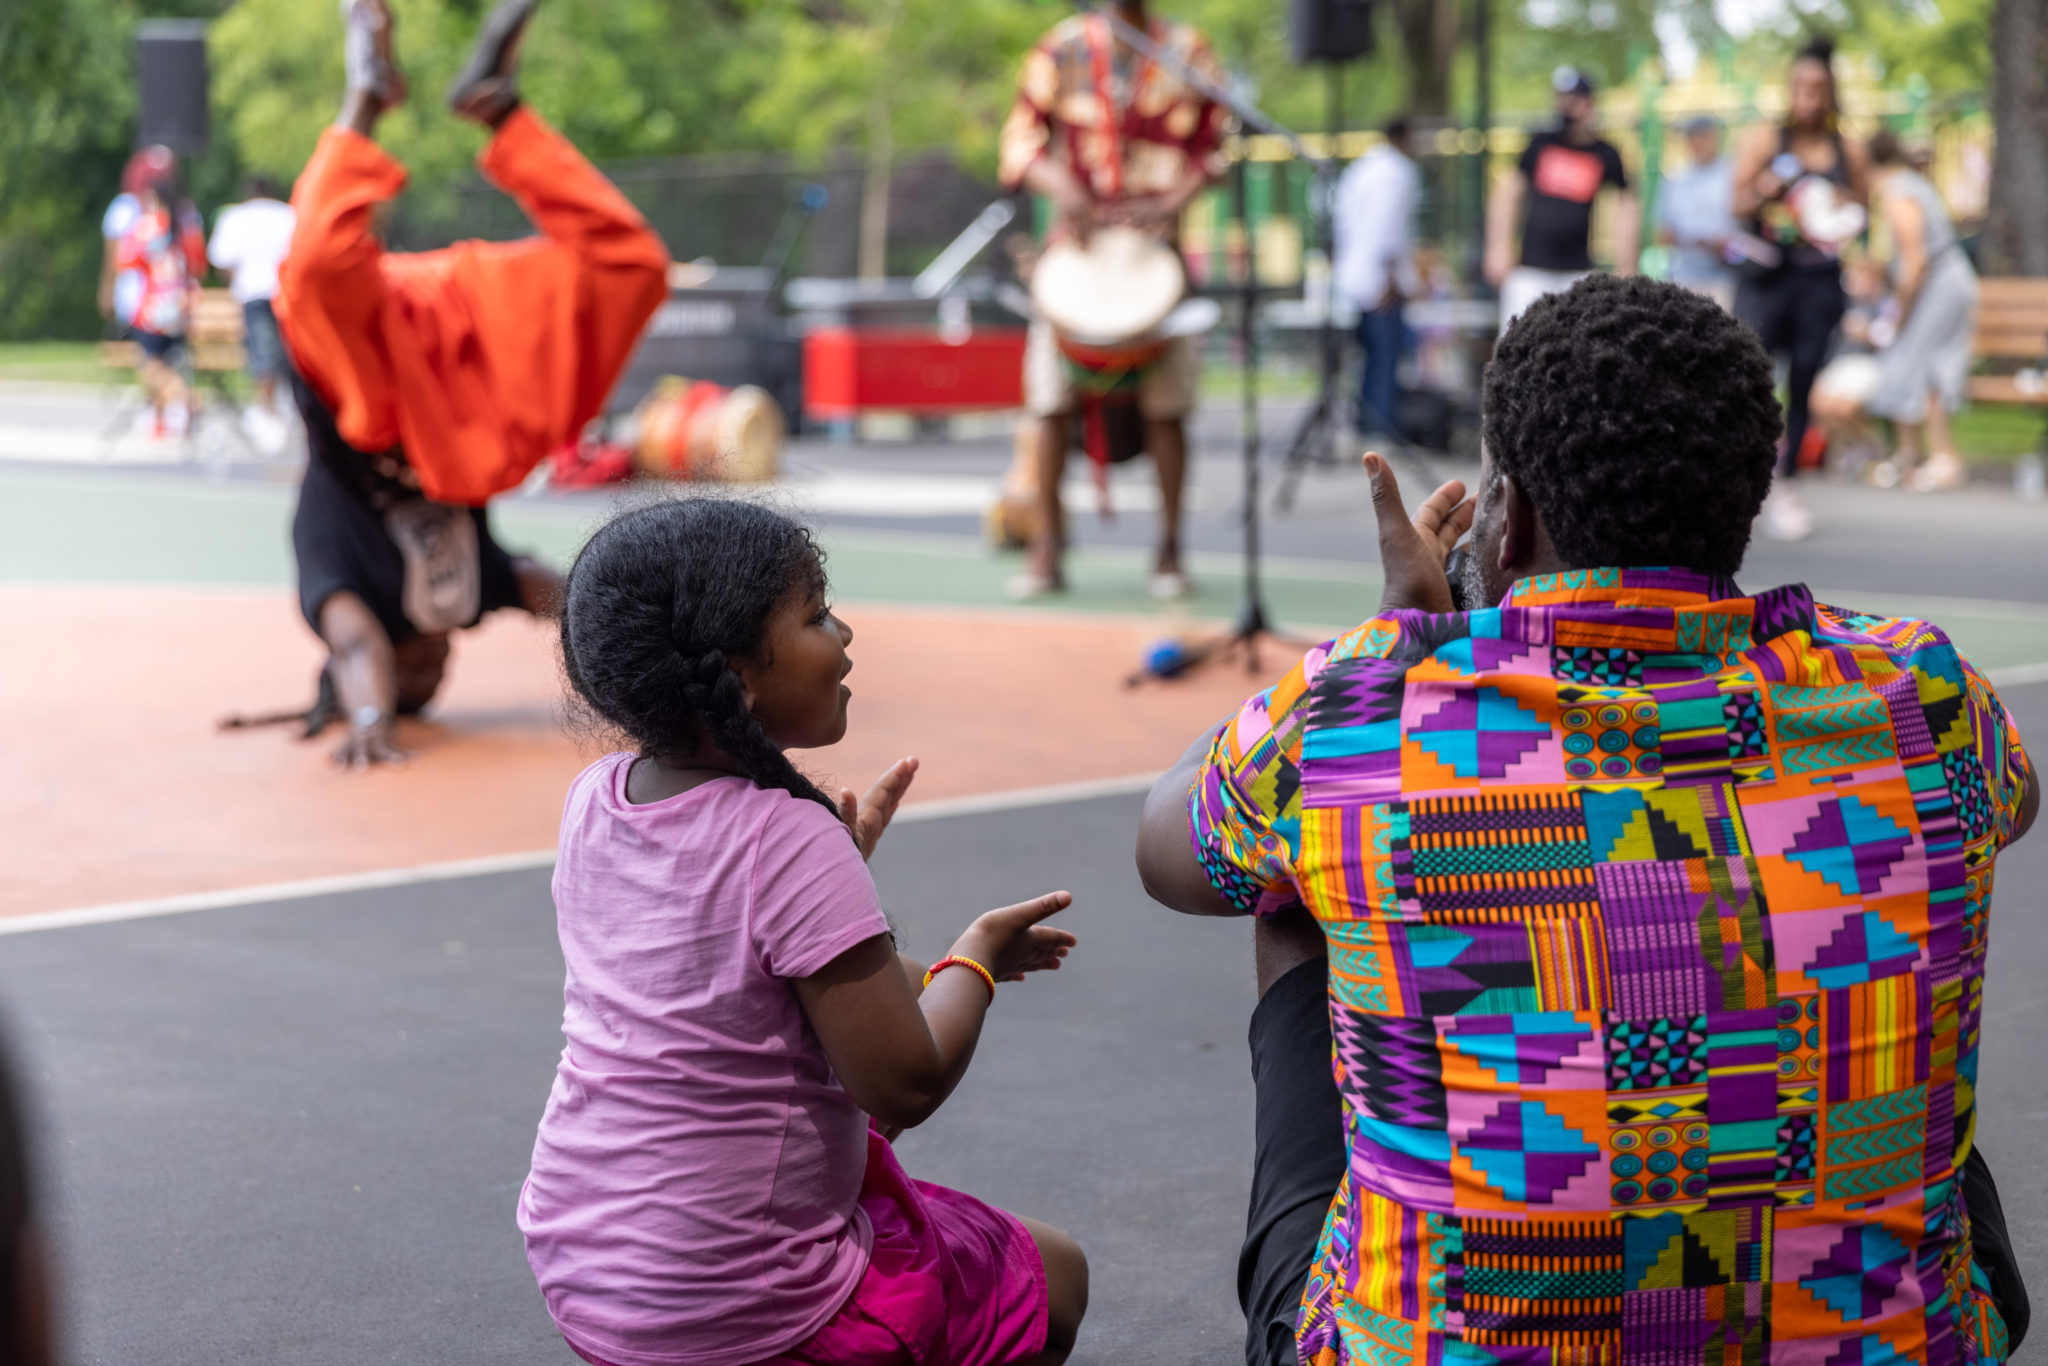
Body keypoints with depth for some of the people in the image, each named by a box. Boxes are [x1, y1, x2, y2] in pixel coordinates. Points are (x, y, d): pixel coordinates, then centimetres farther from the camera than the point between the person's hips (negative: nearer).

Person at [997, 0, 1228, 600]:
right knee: (1051, 395, -7)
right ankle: (1045, 550, 0)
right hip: (1077, 237, 0)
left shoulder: (1187, 50, 7)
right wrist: (1063, 188, -14)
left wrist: (1178, 197, -11)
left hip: (1158, 239, 0)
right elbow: (1021, 138, 5)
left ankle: (1169, 550, 9)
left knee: (1166, 402, -2)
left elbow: (1216, 144, 8)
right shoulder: (1063, 49, 7)